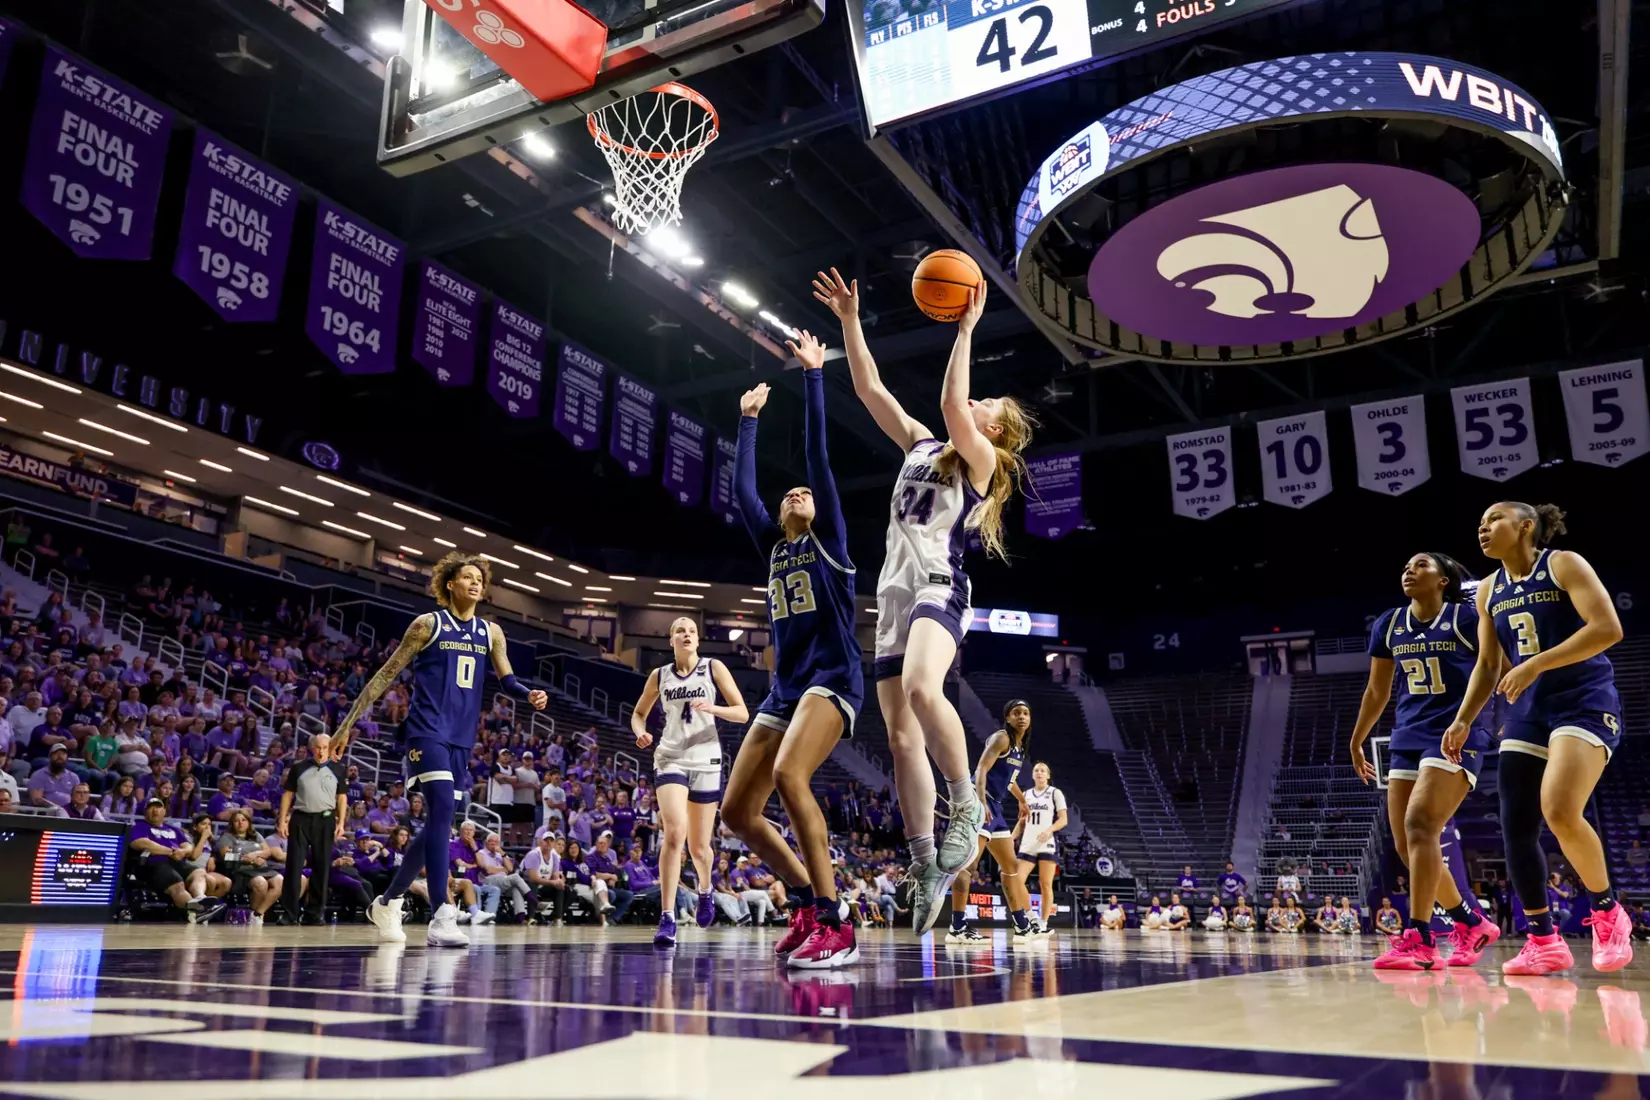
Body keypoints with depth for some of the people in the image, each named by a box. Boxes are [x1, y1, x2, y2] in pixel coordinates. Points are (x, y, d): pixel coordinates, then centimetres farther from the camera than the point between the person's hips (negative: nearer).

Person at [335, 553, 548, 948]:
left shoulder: (490, 632, 13)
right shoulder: (428, 624, 0)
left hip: (461, 738, 6)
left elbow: (506, 680, 11)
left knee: (439, 823, 9)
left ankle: (387, 901, 29)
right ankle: (441, 919, -22)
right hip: (427, 731, -6)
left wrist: (529, 694, -12)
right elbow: (387, 674, 2)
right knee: (443, 811, -21)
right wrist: (349, 721, -1)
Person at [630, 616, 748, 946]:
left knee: (698, 846, 8)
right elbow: (638, 713, 18)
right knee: (674, 833, -22)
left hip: (705, 760, 0)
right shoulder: (659, 676, 5)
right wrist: (641, 732, -4)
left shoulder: (713, 668, 0)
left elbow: (742, 713, -3)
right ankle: (667, 919, -19)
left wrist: (712, 708, -21)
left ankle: (705, 890, 42)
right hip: (670, 759, 0)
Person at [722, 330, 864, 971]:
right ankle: (809, 902, 15)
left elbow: (817, 454, 1)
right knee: (737, 811, -1)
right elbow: (742, 488, 20)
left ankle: (832, 927, -26)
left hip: (833, 679, -7)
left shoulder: (828, 539, 6)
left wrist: (813, 376, 2)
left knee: (790, 775, -32)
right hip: (784, 689, 7)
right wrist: (749, 419, 28)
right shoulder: (774, 549, 20)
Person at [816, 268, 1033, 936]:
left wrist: (966, 329, -8)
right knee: (900, 735, 0)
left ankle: (967, 804, -17)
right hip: (894, 593, 7)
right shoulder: (920, 445, 22)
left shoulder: (981, 457, 3)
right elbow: (870, 389, 19)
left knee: (922, 689, -36)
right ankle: (926, 869, 4)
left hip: (939, 586, -7)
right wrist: (849, 320, 16)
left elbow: (951, 403, -15)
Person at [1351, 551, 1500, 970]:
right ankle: (1473, 923, 25)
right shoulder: (1388, 625, 10)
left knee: (1420, 824, -22)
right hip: (1408, 738, 6)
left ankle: (1419, 940, -20)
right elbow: (1377, 691, 19)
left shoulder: (1469, 617, -5)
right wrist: (1356, 741, 23)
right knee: (1406, 844, 5)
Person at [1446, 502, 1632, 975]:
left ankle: (1608, 913, 0)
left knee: (1560, 812, -25)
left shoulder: (1564, 565, -5)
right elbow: (1487, 665, 18)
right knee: (1516, 828, -1)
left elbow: (1608, 628, -18)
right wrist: (1463, 720, 8)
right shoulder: (1489, 591, 13)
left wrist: (1537, 664, -23)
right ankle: (1544, 941, 11)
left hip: (1585, 703, -7)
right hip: (1527, 710, 7)